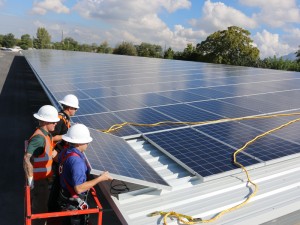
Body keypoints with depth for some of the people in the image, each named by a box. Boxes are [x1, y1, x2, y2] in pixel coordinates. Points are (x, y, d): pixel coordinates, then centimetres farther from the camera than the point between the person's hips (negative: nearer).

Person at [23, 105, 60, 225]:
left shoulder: (45, 134, 3)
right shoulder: (39, 138, -28)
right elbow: (27, 159, -37)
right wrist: (30, 179, -31)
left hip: (42, 177, 9)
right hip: (38, 180, -9)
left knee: (40, 205, 27)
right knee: (40, 210, 8)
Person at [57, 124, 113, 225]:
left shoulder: (64, 152, -5)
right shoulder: (76, 161, -32)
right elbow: (79, 188, -32)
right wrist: (100, 178, -28)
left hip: (65, 197, 8)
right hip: (75, 204, -8)